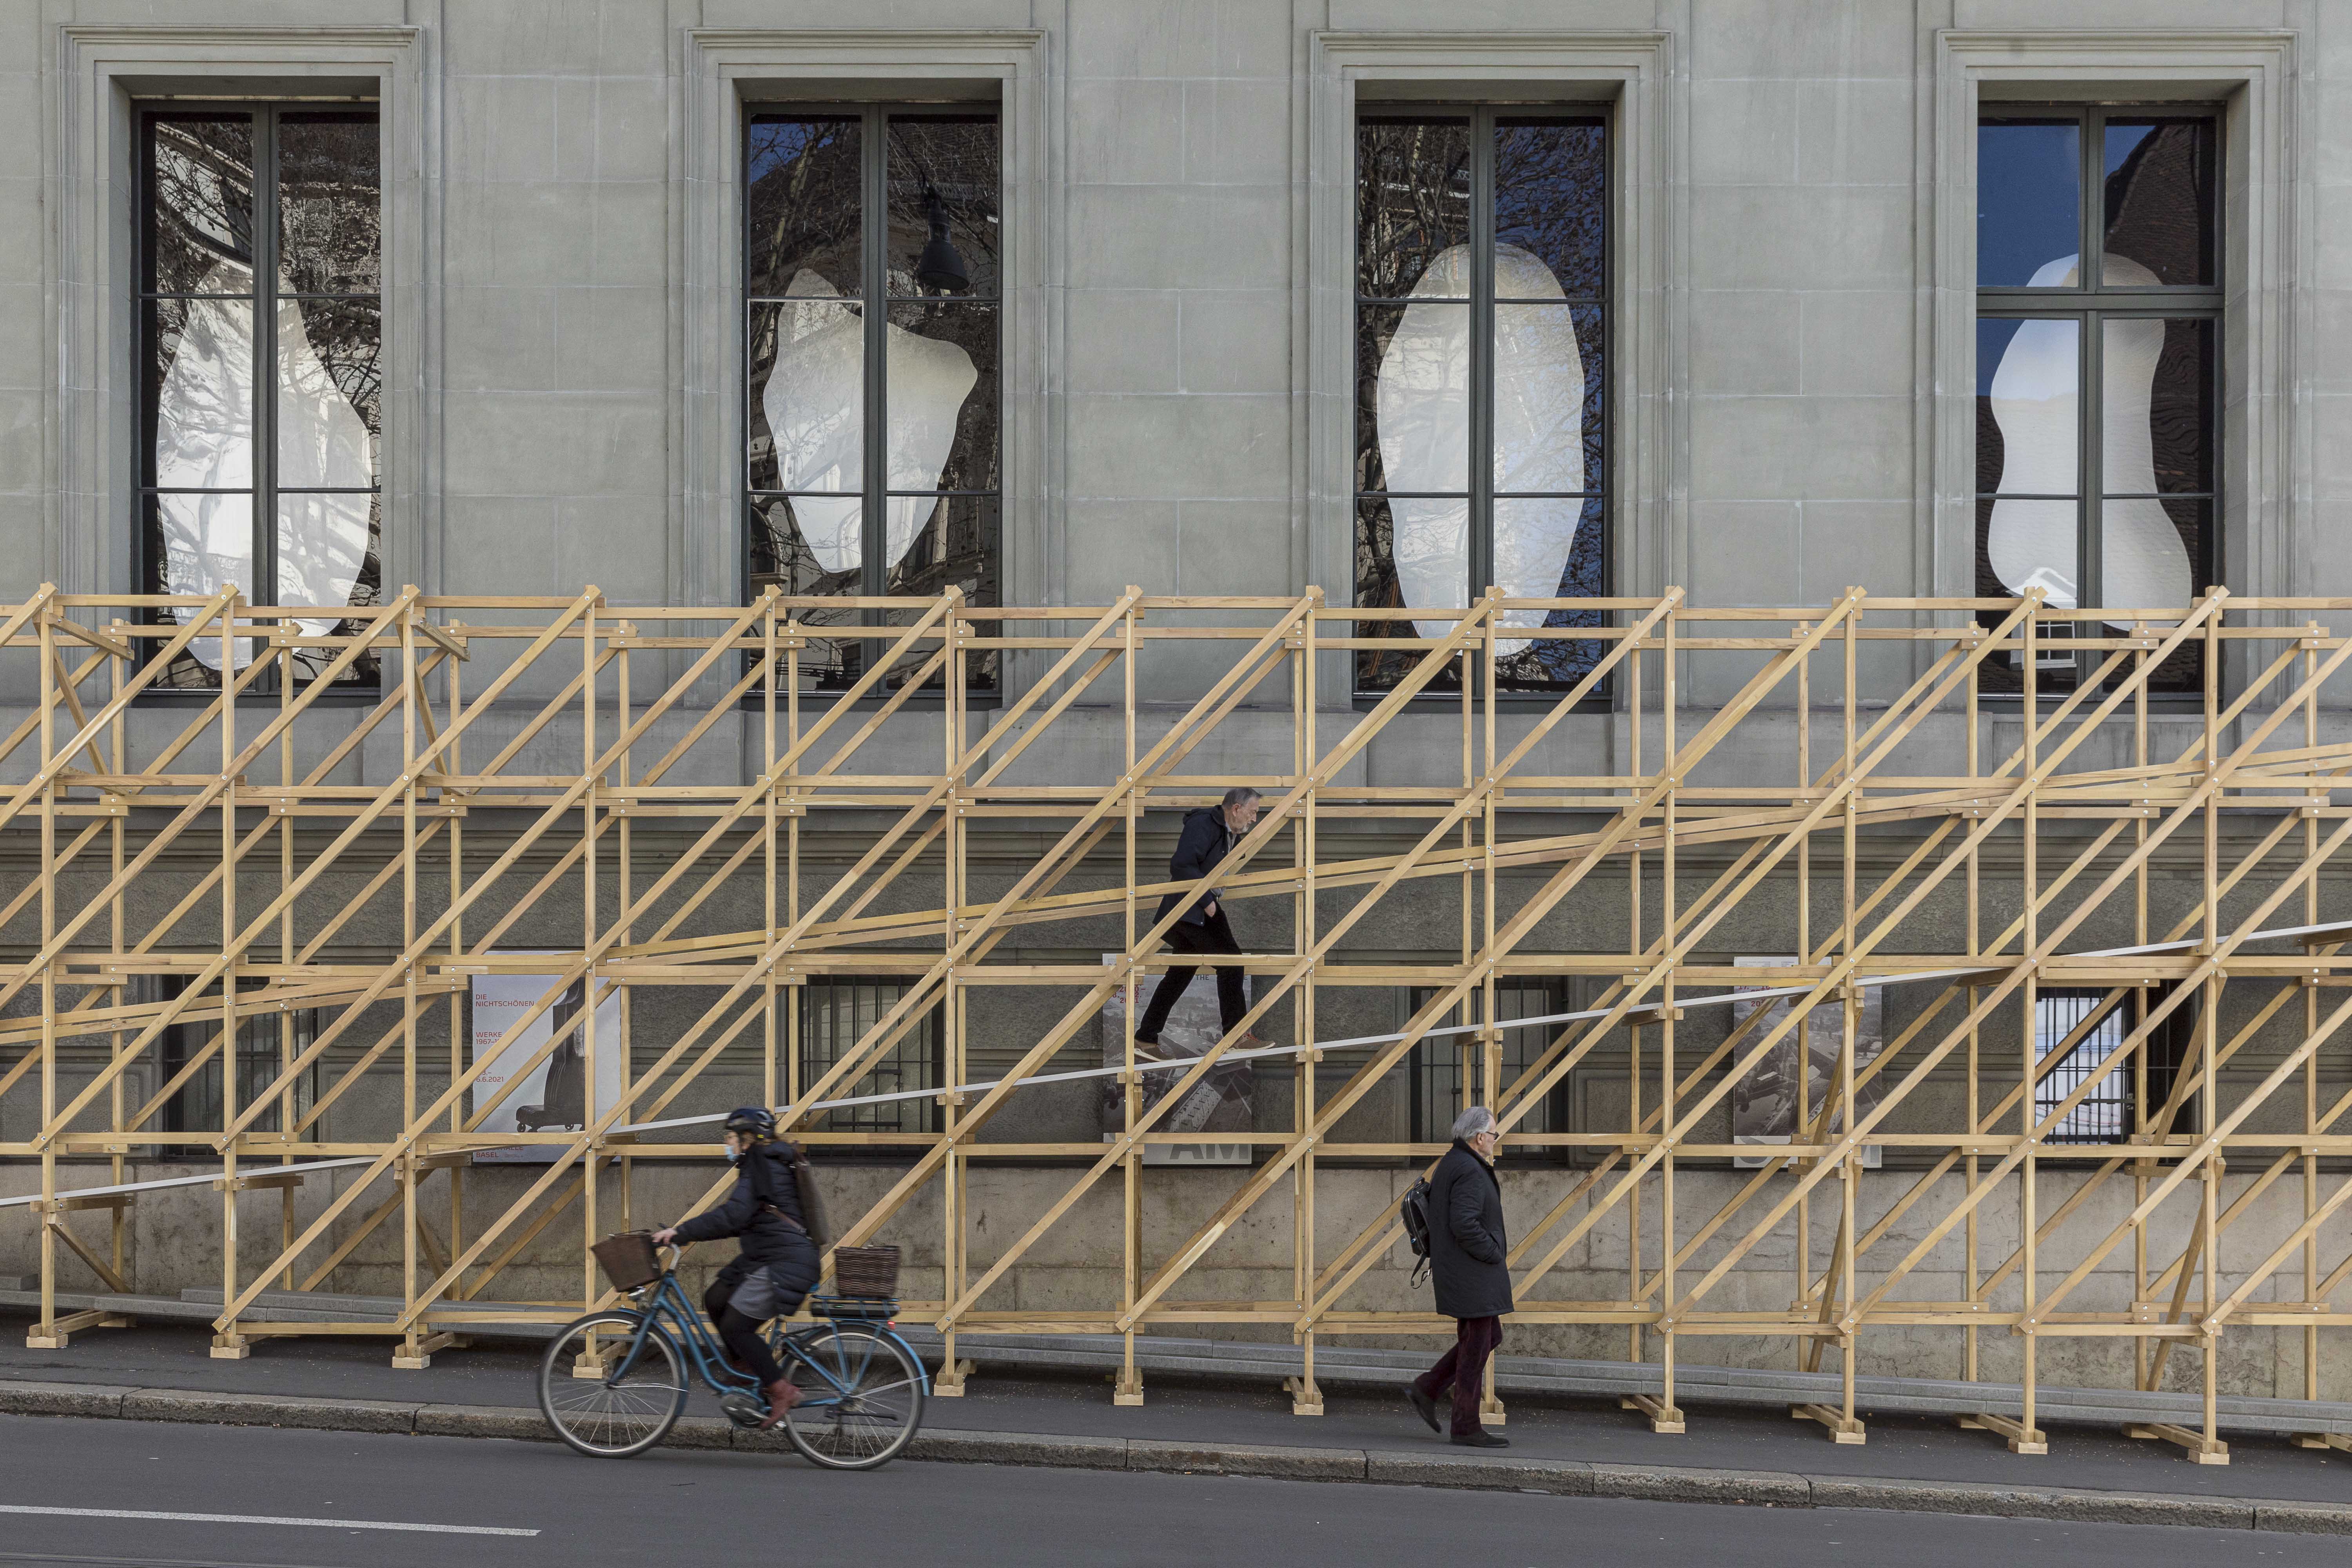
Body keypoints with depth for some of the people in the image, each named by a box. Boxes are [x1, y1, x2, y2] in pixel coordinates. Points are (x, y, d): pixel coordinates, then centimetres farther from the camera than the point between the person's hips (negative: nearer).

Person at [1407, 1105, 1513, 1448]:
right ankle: (1467, 1427, 7)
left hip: (1456, 1268, 10)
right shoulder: (1470, 1171, -19)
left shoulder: (1451, 1163, 13)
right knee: (1476, 1347, -1)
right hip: (1471, 1274, -10)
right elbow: (1465, 1225, -27)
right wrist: (1496, 1252, -14)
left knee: (1490, 1337, 17)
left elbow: (1444, 1217, 20)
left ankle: (1427, 1390, 16)